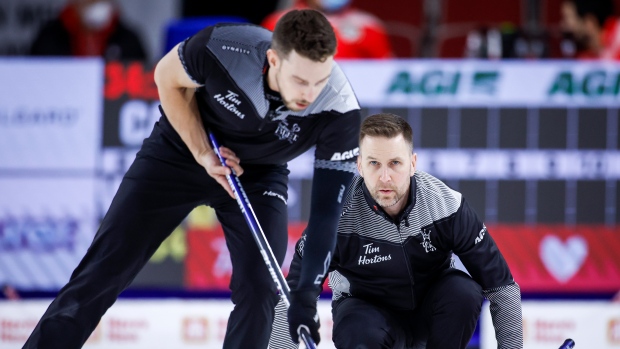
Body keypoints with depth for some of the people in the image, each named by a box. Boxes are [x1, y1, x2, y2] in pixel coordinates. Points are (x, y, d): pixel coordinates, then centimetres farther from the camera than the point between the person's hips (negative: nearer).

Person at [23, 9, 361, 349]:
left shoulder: (340, 111, -33)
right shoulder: (223, 47, -35)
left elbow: (327, 207, -28)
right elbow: (167, 78, -12)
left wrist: (306, 293, -34)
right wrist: (203, 153, -18)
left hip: (258, 175, 1)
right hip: (181, 150, -1)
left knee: (259, 289, -13)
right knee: (103, 271, -4)